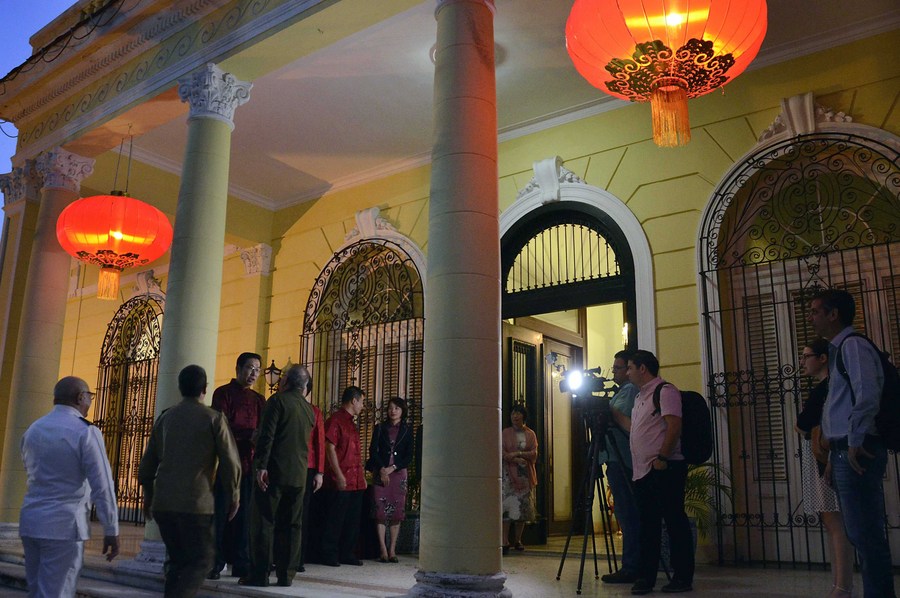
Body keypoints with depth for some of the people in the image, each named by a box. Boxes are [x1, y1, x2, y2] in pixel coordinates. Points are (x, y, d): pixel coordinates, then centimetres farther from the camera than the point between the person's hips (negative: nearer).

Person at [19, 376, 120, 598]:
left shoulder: (32, 430, 9)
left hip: (31, 522, 7)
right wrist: (111, 531, -8)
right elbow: (102, 486, -14)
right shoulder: (86, 432, -12)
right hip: (63, 526, -7)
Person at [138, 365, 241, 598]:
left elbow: (147, 463, 14)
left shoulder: (165, 417, 9)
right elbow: (230, 462, -5)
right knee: (201, 560, 4)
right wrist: (234, 495, 8)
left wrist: (148, 495, 27)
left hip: (163, 503, 5)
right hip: (196, 503, -5)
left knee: (177, 561, 17)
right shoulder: (214, 418, -4)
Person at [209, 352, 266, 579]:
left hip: (249, 463, 4)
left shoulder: (258, 399, 17)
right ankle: (215, 563, 5)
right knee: (221, 512, -3)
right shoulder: (223, 393, 2)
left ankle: (241, 563, 9)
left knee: (244, 513, 5)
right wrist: (249, 434, -22)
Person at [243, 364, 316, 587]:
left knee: (263, 523, 0)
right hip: (299, 474, 6)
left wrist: (261, 465, -17)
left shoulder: (278, 400, -6)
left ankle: (260, 573, 1)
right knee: (291, 525, 9)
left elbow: (267, 435, -15)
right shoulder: (310, 410, 13)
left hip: (275, 471, -6)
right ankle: (286, 575, 11)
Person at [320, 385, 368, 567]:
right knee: (335, 520, -2)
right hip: (340, 482, -9)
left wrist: (362, 477, 19)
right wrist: (339, 475, -18)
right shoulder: (335, 421, -8)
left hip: (356, 482, 9)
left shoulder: (350, 423, 20)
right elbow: (330, 448, -15)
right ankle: (329, 555, 7)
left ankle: (347, 554, 20)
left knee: (353, 521, 11)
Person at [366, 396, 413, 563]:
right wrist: (382, 469, -9)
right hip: (380, 472, 0)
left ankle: (392, 550, 3)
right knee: (380, 510, -6)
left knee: (397, 511, -2)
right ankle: (383, 550, -2)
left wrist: (392, 468, -7)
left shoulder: (407, 431, 9)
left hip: (398, 472, 0)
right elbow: (373, 450, 2)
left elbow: (409, 456, 4)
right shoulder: (380, 428, 9)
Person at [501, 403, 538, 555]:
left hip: (526, 475, 3)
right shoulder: (505, 433, 4)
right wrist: (517, 460, -18)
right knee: (507, 505, -11)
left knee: (523, 507, 4)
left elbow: (534, 453, -1)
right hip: (509, 474, -2)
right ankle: (505, 542, -10)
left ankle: (518, 540, 14)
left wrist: (518, 453, -15)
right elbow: (502, 453, -5)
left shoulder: (530, 434, 8)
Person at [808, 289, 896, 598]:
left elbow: (868, 396, -22)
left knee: (865, 534, -5)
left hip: (856, 453, -10)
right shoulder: (838, 350, 19)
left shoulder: (853, 345, -10)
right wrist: (834, 454, 17)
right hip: (844, 451, 10)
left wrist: (855, 443, -17)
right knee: (860, 533, 14)